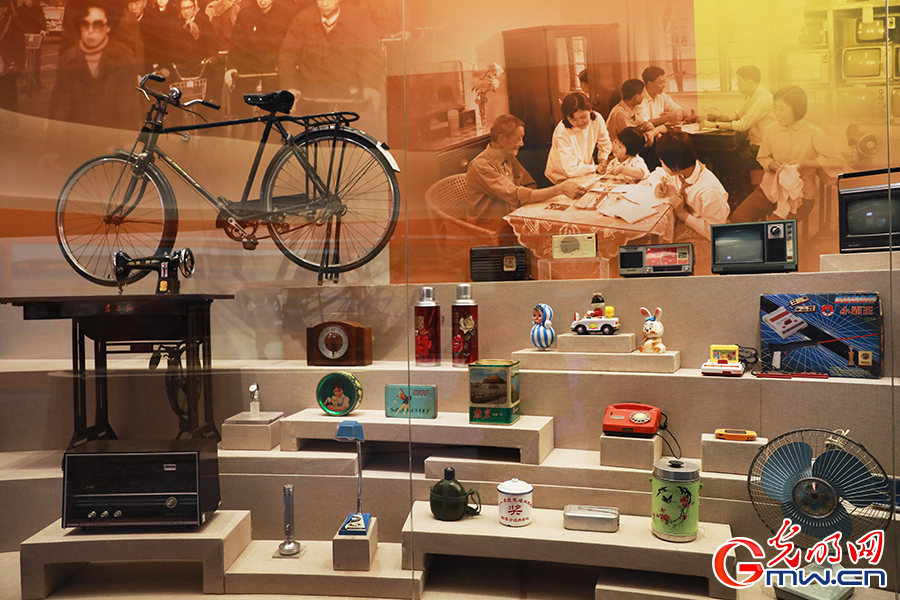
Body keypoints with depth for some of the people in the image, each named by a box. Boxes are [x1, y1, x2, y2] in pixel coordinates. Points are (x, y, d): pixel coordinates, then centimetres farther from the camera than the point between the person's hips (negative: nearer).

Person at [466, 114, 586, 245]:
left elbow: (530, 186, 9)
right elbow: (516, 196, -25)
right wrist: (559, 189, -28)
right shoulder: (480, 166, -19)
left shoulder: (509, 158, 10)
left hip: (509, 218, 8)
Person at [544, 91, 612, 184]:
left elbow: (605, 144, 12)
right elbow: (571, 170, -28)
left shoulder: (597, 119, -11)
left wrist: (603, 161, -5)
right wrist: (596, 168, -15)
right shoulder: (561, 133, -27)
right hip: (563, 179, -7)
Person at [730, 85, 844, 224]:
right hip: (770, 187, 4)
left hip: (799, 194, -4)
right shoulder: (771, 131, 1)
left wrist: (805, 163, -18)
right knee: (738, 219, -14)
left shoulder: (812, 133, -10)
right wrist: (771, 164, -5)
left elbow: (837, 160, -12)